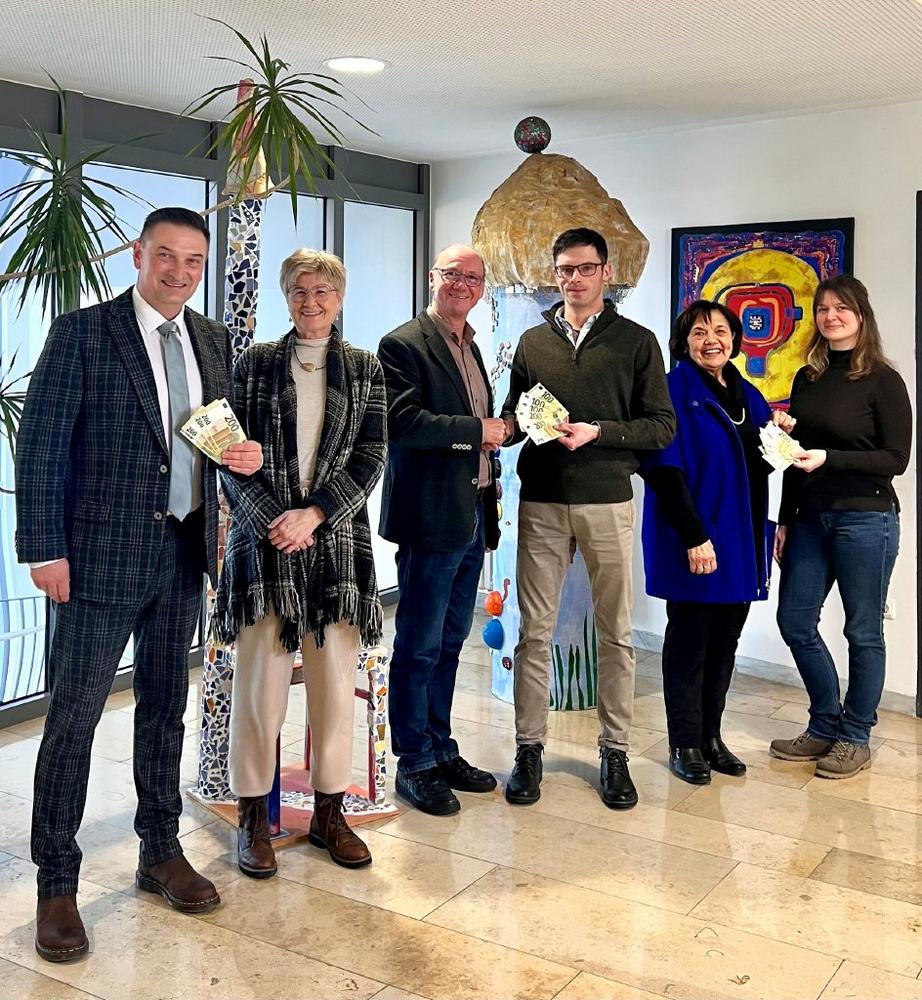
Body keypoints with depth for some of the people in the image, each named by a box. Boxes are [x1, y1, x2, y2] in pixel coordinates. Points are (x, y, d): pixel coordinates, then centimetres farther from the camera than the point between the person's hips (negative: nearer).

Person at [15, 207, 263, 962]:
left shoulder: (213, 341, 9)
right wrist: (44, 549, -14)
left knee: (165, 707, 15)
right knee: (74, 714, 0)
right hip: (102, 556, -5)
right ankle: (57, 884, 14)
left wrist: (246, 455, -5)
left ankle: (162, 853, 29)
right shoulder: (82, 333, -7)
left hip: (184, 555, 5)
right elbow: (40, 445, -9)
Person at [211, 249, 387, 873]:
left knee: (336, 681, 5)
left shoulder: (364, 369, 9)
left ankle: (329, 813, 18)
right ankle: (254, 816, 13)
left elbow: (371, 457, 1)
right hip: (264, 537, -1)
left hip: (337, 540, 1)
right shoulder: (255, 364, 8)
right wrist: (275, 519, -11)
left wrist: (313, 515, -11)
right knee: (261, 684, 0)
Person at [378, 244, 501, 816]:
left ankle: (441, 750, 26)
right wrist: (478, 431, -15)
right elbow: (404, 421, -21)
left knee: (450, 641, 15)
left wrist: (490, 505, 14)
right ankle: (415, 764, 12)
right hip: (431, 517, -8)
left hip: (472, 515, 8)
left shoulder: (471, 349, 18)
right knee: (420, 645, 1)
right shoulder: (403, 346, -8)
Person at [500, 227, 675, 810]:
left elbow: (662, 427, 0)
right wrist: (516, 424, -7)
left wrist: (597, 432, -14)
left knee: (616, 632, 4)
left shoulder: (637, 342, 4)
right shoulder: (533, 342, 13)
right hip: (541, 502, 2)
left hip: (608, 503, -2)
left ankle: (615, 751, 16)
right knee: (535, 630, 3)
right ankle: (529, 747, 14)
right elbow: (511, 419, 17)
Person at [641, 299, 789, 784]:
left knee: (725, 641, 12)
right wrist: (694, 535, -22)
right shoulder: (675, 390, -8)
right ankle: (685, 744, 15)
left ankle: (711, 736, 25)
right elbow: (665, 469, -17)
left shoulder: (748, 396, 13)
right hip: (693, 539, -7)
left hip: (741, 539, 7)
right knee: (689, 641, 3)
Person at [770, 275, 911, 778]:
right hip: (811, 519, 6)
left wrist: (828, 458, -22)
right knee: (795, 622, 8)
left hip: (866, 518, -6)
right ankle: (825, 725, 26)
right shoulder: (807, 379, 10)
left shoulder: (883, 380, -7)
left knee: (862, 631, 5)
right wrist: (785, 519, 11)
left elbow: (896, 459, -12)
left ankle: (855, 737, 19)